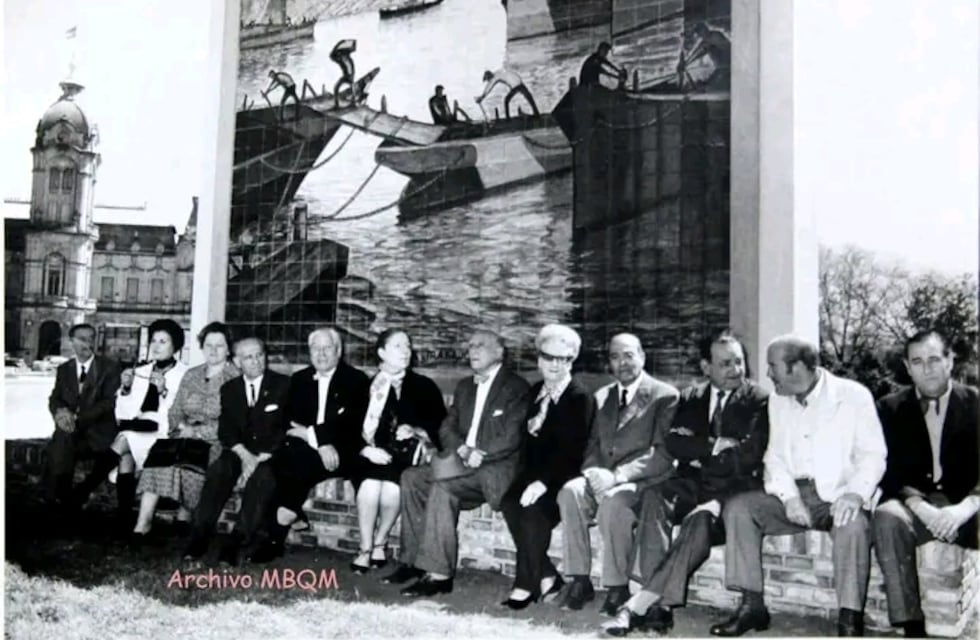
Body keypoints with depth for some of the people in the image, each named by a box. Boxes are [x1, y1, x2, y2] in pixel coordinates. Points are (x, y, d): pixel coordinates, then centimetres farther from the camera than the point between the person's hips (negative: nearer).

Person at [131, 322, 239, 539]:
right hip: (185, 437, 4)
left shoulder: (235, 379, -2)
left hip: (216, 441, -4)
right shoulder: (191, 375, 17)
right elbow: (174, 412, 15)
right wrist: (182, 427, -6)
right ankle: (143, 522, -27)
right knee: (159, 450, -25)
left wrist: (196, 431, -14)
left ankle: (184, 517, -17)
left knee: (183, 455, -32)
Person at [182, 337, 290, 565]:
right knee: (217, 471, -28)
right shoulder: (229, 388, 14)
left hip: (271, 454, -3)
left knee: (261, 477, -34)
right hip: (239, 452, 3)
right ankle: (198, 537, -26)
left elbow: (285, 428, -5)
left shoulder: (283, 385, 2)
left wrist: (261, 458, -16)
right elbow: (226, 429, 4)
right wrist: (245, 455, -14)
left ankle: (236, 543, -32)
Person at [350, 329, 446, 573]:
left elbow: (440, 424, 7)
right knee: (370, 485, -31)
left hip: (407, 455, 0)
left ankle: (380, 542, -5)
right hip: (374, 455, 1)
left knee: (392, 486, -31)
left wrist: (416, 431, -12)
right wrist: (367, 448, -15)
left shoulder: (424, 386, 12)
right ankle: (366, 548, -13)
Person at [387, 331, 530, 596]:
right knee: (412, 477, -11)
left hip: (497, 468, -7)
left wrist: (479, 455, -21)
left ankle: (439, 573, -27)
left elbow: (511, 438, -13)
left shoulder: (515, 387, -3)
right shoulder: (464, 386, 20)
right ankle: (414, 560, -7)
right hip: (462, 462, 7)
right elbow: (447, 428, 13)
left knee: (442, 486, -30)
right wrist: (462, 449, -7)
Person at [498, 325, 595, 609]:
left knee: (534, 508, -29)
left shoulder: (580, 398, -7)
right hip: (535, 472, 6)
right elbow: (528, 439, 13)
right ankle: (546, 576, -8)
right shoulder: (535, 392, 14)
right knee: (509, 503, -20)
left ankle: (526, 585, -13)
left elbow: (572, 450, -15)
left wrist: (543, 481, -24)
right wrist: (528, 476, -6)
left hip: (564, 476, -6)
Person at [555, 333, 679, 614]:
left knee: (613, 501, -35)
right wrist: (593, 471, -7)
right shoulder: (602, 396, 19)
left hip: (645, 481, -5)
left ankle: (618, 587, -19)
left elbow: (663, 454, -10)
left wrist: (618, 475, -20)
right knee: (570, 492, -25)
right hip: (604, 477, 5)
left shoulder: (665, 396, -1)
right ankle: (579, 580, -17)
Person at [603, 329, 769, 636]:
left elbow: (749, 456, -11)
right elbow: (672, 443, 0)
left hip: (733, 490, -4)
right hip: (693, 485, 4)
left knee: (701, 518, -35)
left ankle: (640, 603, -34)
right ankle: (658, 603, -32)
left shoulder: (758, 401, 1)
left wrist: (698, 456, -5)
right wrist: (714, 445, -12)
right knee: (653, 497, -28)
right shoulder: (690, 397, 15)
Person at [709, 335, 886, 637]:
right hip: (792, 494, 5)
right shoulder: (778, 400, 13)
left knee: (854, 523, -36)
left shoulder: (853, 395, -2)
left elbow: (872, 453, -7)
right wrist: (788, 496, -11)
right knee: (738, 507, -18)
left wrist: (855, 493, -26)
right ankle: (752, 604, -13)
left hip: (837, 495, -4)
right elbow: (775, 456, 8)